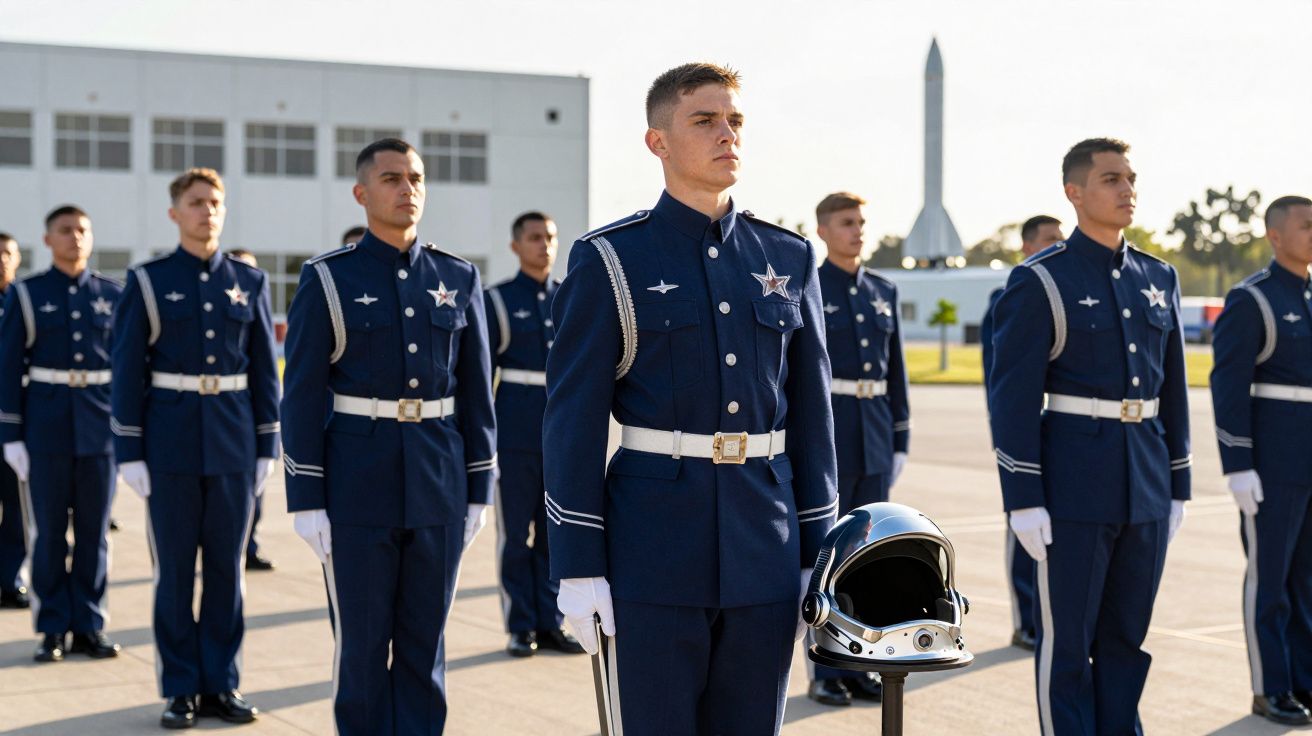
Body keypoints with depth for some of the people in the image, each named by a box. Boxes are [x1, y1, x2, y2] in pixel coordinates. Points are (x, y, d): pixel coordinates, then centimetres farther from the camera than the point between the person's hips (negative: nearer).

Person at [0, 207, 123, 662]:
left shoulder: (113, 295, 6)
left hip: (101, 429, 2)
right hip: (46, 425, -2)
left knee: (95, 530, 5)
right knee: (49, 531, 3)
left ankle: (90, 627, 14)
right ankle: (52, 630, 11)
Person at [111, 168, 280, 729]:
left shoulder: (250, 282, 6)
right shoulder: (148, 283, 0)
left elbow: (265, 370, 8)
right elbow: (127, 372, -2)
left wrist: (268, 446, 3)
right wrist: (129, 452, -7)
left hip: (235, 444, 2)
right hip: (170, 443, -2)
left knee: (228, 565, 6)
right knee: (175, 568, 3)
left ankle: (221, 684, 16)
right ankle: (180, 691, 12)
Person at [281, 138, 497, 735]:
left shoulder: (458, 279, 6)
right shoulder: (327, 280, -3)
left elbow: (475, 393, 9)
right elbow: (302, 399, -5)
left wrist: (478, 489, 5)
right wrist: (306, 502, -9)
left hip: (439, 483, 3)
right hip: (357, 482, -3)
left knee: (425, 639, 8)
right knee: (362, 642, 4)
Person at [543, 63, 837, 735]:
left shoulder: (789, 260, 9)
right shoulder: (610, 261, -3)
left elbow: (812, 415, 11)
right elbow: (571, 421, -5)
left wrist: (819, 555, 7)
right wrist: (577, 569, -10)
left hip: (764, 553, 4)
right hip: (653, 553, -4)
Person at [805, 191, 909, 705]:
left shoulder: (882, 291, 11)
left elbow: (894, 370, 13)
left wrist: (899, 441, 9)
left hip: (874, 434, 6)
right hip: (821, 433, -5)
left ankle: (855, 666, 17)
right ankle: (824, 672, 7)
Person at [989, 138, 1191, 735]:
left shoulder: (1158, 279, 10)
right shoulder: (1039, 282, -7)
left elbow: (1172, 390, 15)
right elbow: (1012, 397, -10)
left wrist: (1177, 485, 12)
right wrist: (1023, 501, -14)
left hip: (1146, 487, 6)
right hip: (1072, 485, -6)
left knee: (1127, 636, 12)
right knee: (1068, 640, 2)